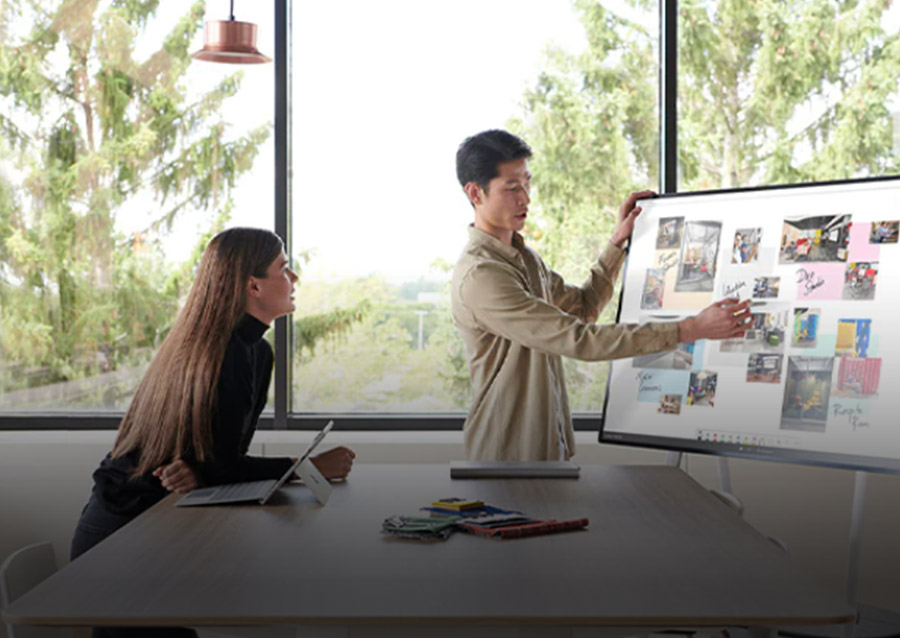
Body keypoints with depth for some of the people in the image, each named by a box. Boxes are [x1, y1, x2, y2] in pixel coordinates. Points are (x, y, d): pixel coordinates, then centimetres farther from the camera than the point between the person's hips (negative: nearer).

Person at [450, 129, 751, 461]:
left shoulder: (522, 256, 10)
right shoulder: (479, 278, -23)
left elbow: (582, 306, 21)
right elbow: (580, 340, -27)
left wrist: (618, 241, 9)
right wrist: (692, 329, -27)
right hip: (506, 450, -8)